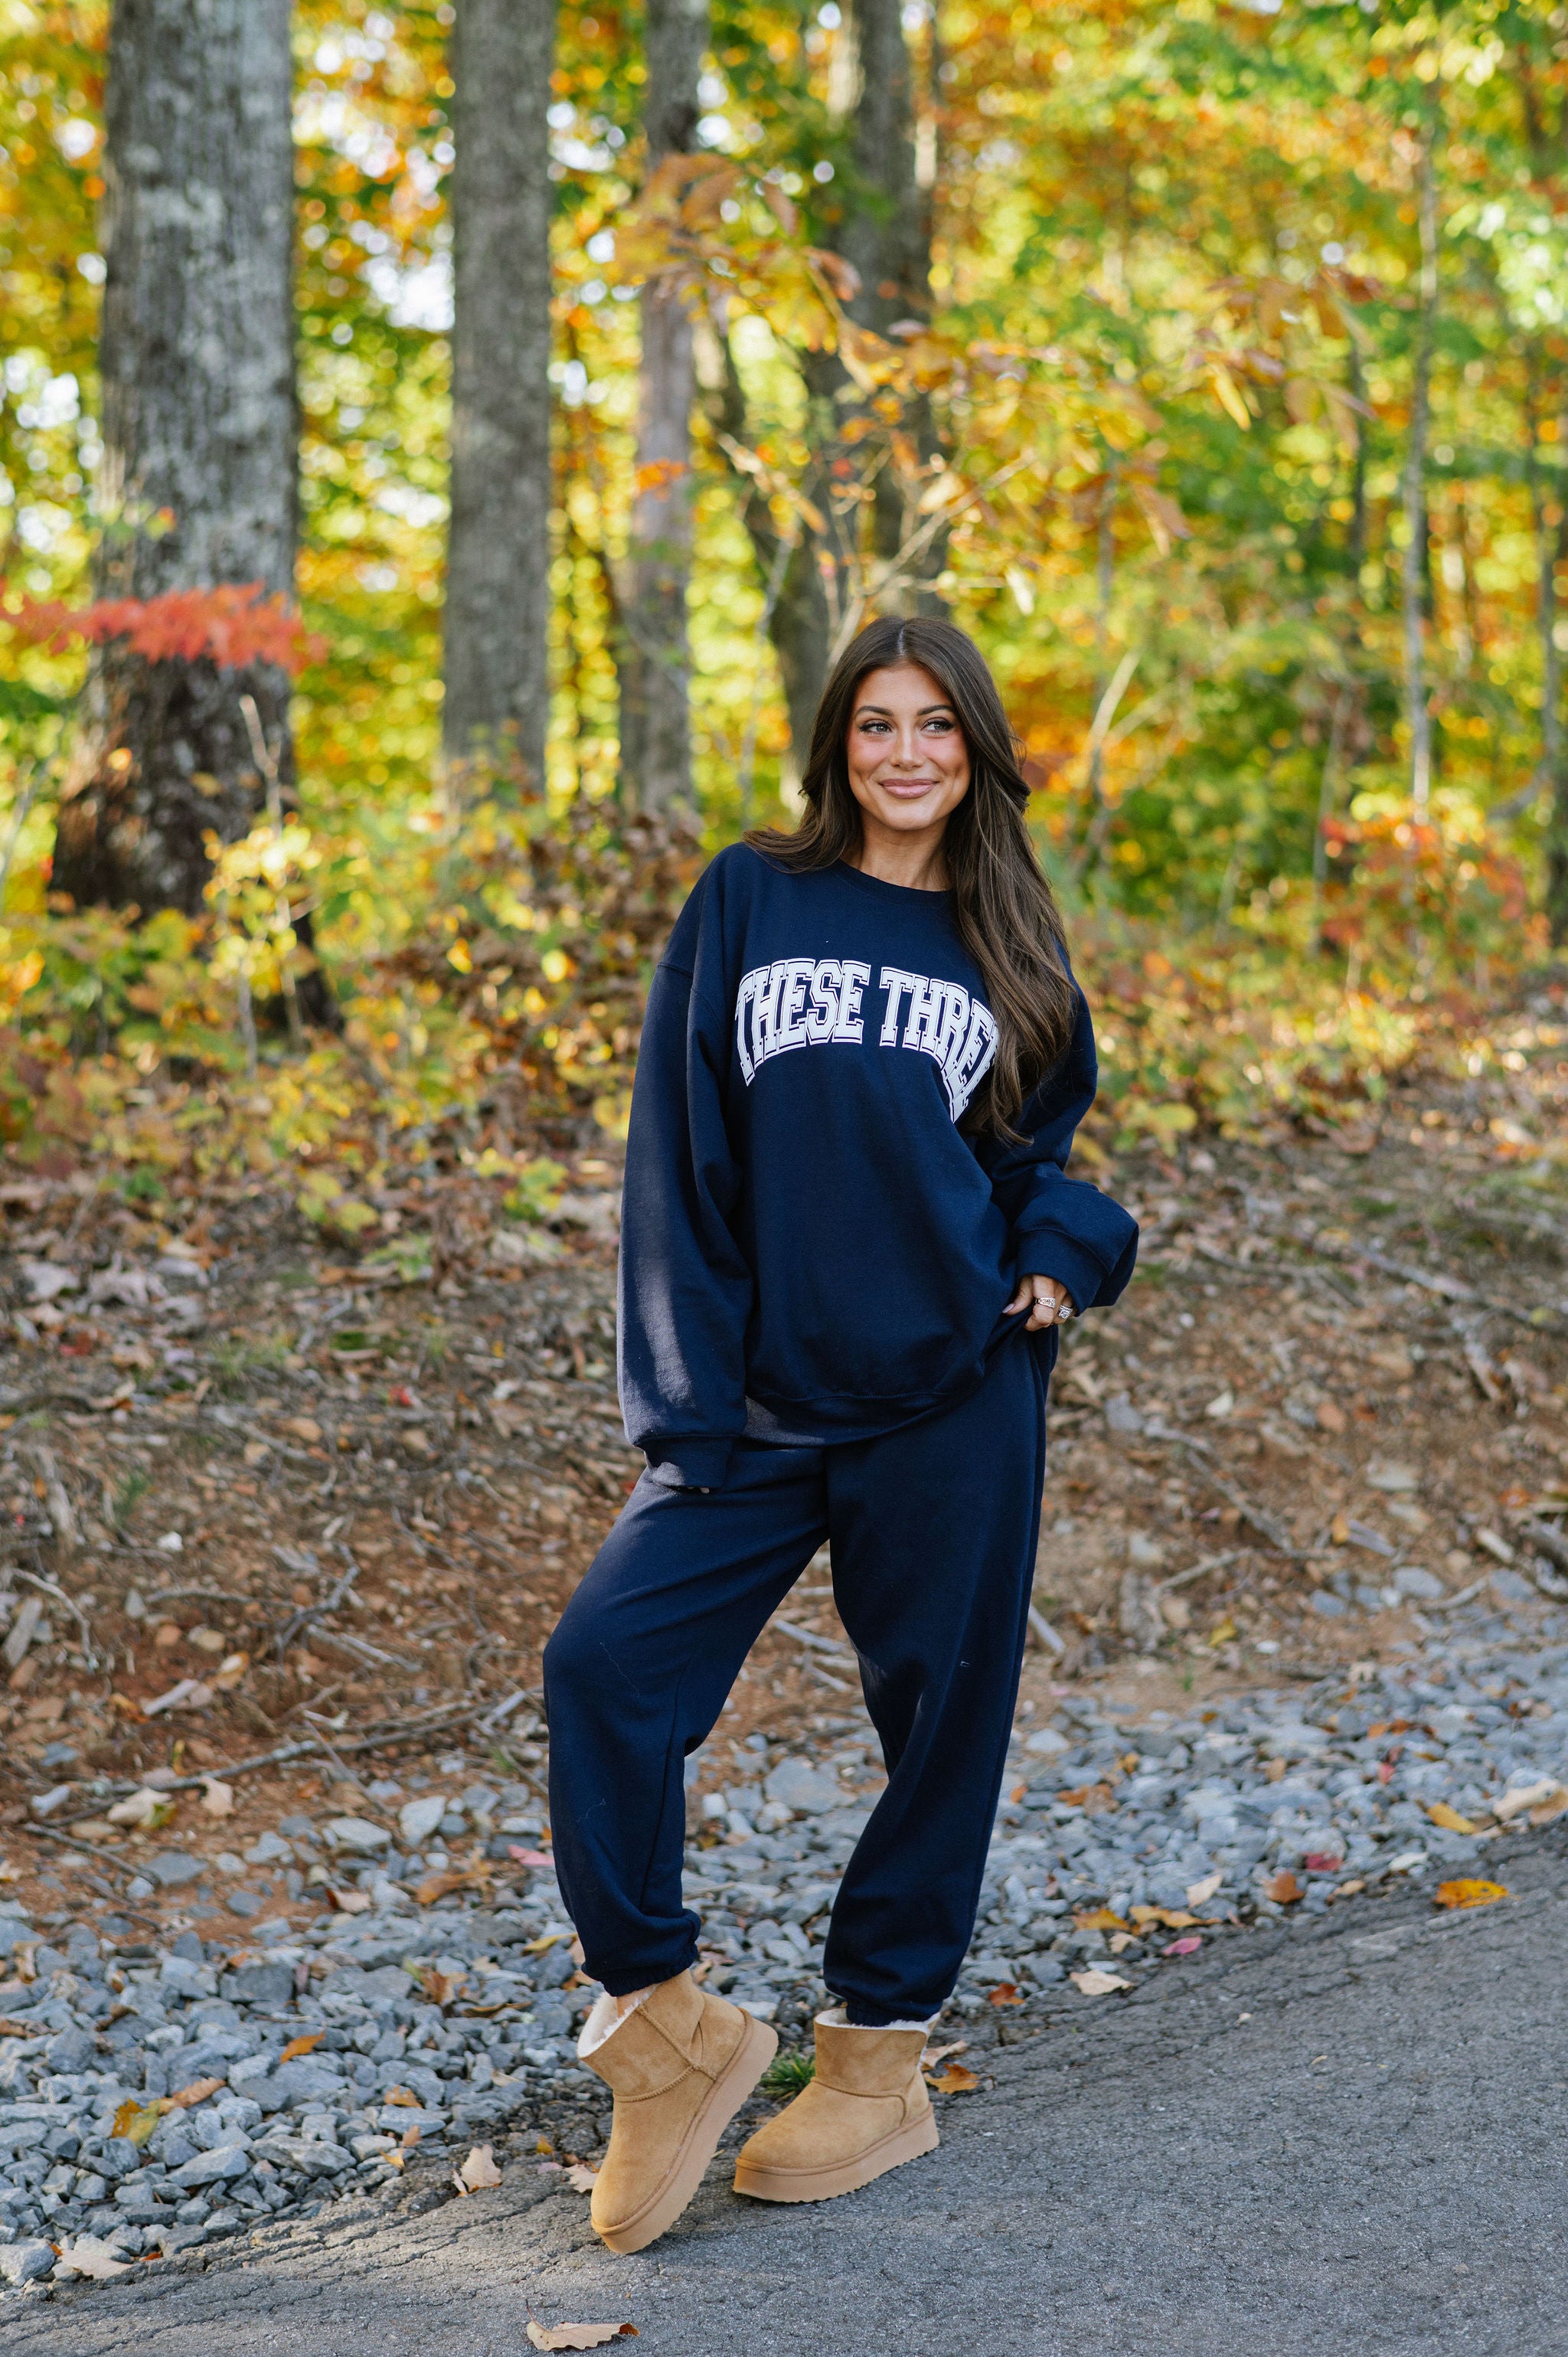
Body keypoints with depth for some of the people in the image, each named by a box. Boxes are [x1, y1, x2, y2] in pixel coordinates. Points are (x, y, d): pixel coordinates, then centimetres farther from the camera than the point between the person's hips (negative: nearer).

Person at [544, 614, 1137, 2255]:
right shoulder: (746, 904, 3)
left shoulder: (1008, 950, 8)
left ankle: (880, 2059, 24)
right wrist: (680, 1395, -7)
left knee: (939, 1717, 6)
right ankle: (665, 2017, 5)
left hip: (956, 1402, 1)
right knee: (605, 1664, -13)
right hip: (767, 1405, 0)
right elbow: (683, 1157, 0)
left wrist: (1061, 1251, -4)